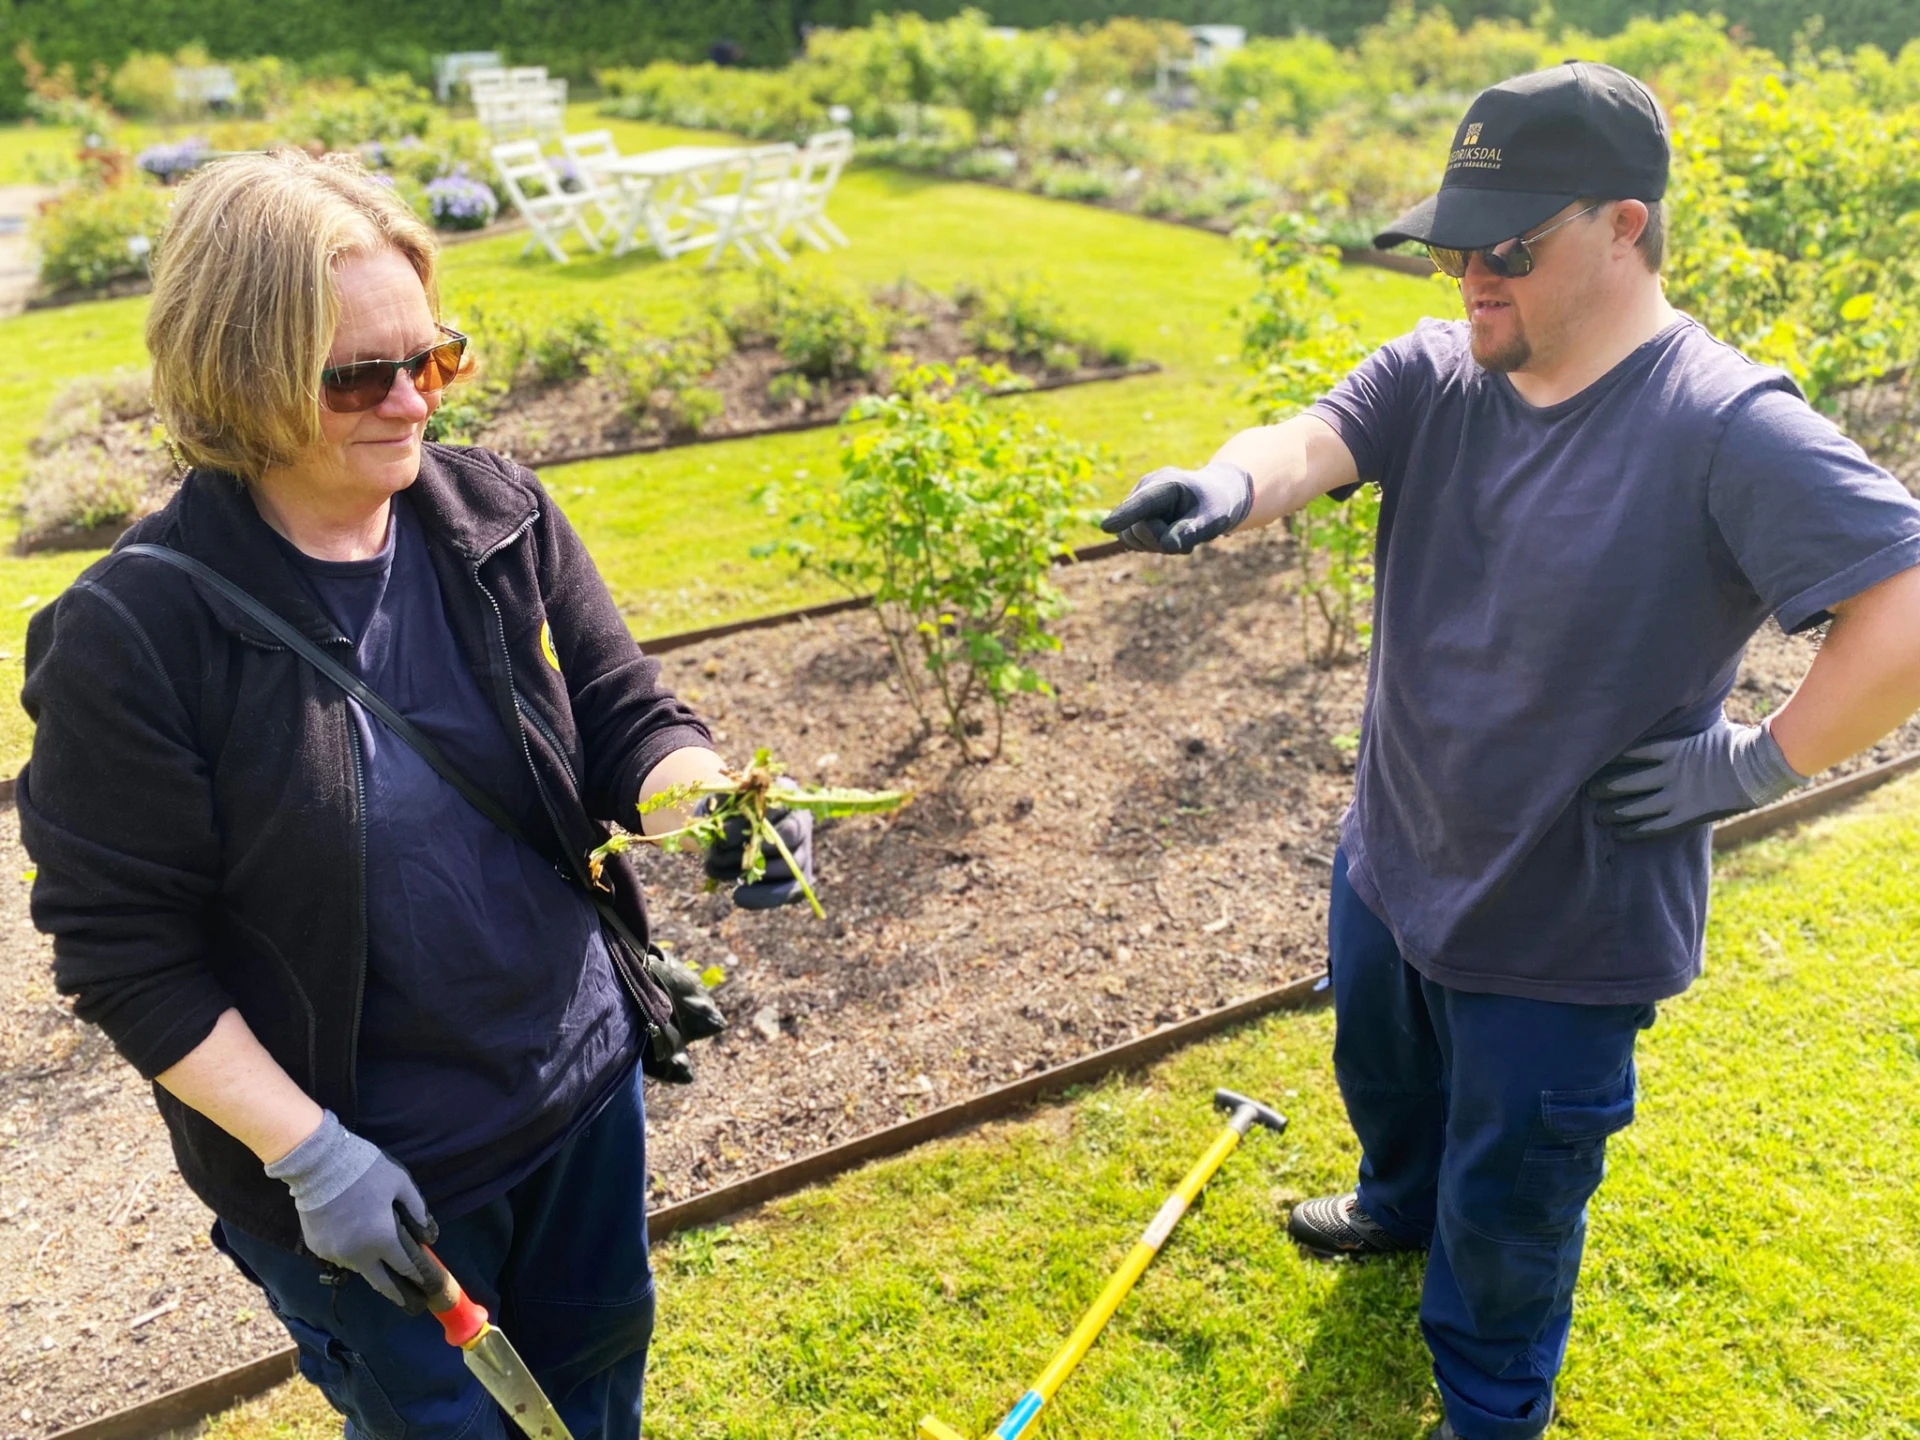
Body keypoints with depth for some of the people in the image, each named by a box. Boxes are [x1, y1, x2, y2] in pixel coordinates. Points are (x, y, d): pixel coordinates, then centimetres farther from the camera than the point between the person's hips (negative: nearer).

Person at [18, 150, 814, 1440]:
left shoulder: (501, 515, -8)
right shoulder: (131, 634, -20)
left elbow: (630, 720, -4)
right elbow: (126, 953, -14)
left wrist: (716, 801, -26)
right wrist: (306, 1152, -17)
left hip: (588, 1085, 4)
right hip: (366, 1169, -4)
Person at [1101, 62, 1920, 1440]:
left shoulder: (1727, 429, -24)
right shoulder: (1436, 373, -7)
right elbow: (1313, 442, -24)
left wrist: (1756, 763, -23)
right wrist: (1230, 482, -45)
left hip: (1566, 927, -5)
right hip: (1389, 862, 6)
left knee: (1504, 1207, 15)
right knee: (1381, 1073, 33)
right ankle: (1401, 1202, 67)